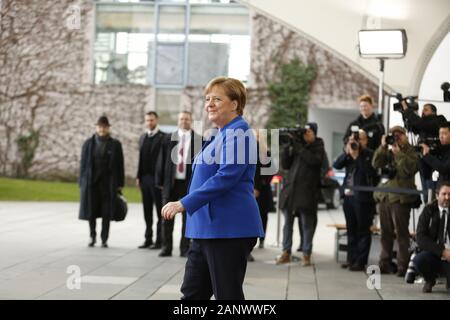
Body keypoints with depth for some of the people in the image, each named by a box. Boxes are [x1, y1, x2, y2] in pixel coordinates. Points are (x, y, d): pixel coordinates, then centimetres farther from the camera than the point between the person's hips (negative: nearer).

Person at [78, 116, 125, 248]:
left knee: (106, 212, -1)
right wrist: (82, 183, 1)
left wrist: (119, 184, -1)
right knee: (91, 211, 4)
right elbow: (83, 164, 5)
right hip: (91, 182, 1)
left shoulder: (115, 144, 3)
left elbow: (119, 165, 3)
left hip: (108, 183, -1)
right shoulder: (88, 143, 6)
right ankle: (93, 236, 22)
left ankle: (104, 239, 8)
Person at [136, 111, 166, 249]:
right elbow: (141, 158, 16)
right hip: (145, 178, 6)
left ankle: (159, 240, 3)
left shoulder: (163, 137, -5)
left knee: (159, 211, 0)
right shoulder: (143, 137, 15)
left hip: (157, 178, -6)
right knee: (147, 211, 9)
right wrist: (138, 176, 10)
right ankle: (148, 239, 14)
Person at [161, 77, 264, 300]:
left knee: (228, 294, -3)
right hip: (206, 228, 10)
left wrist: (184, 204, -24)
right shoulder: (219, 135, 19)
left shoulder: (238, 133, -13)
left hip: (228, 229, -10)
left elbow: (226, 177, -23)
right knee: (192, 293, 11)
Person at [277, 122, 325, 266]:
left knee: (307, 224, -1)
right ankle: (286, 253, 13)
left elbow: (314, 160, -17)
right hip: (290, 188, 4)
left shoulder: (318, 148, 4)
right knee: (288, 223, 7)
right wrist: (287, 147, -2)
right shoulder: (295, 147, 12)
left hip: (307, 192, -4)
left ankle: (306, 254, 4)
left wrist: (299, 147, -14)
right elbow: (285, 165, 9)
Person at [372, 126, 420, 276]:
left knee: (401, 234, -6)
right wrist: (383, 146, -3)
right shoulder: (388, 152, 19)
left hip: (400, 199, -6)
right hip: (383, 196, 6)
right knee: (386, 233, 10)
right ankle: (385, 263, 16)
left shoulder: (412, 152, 3)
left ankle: (403, 266, -5)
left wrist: (398, 152, -14)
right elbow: (376, 164, 5)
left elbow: (410, 168, -16)